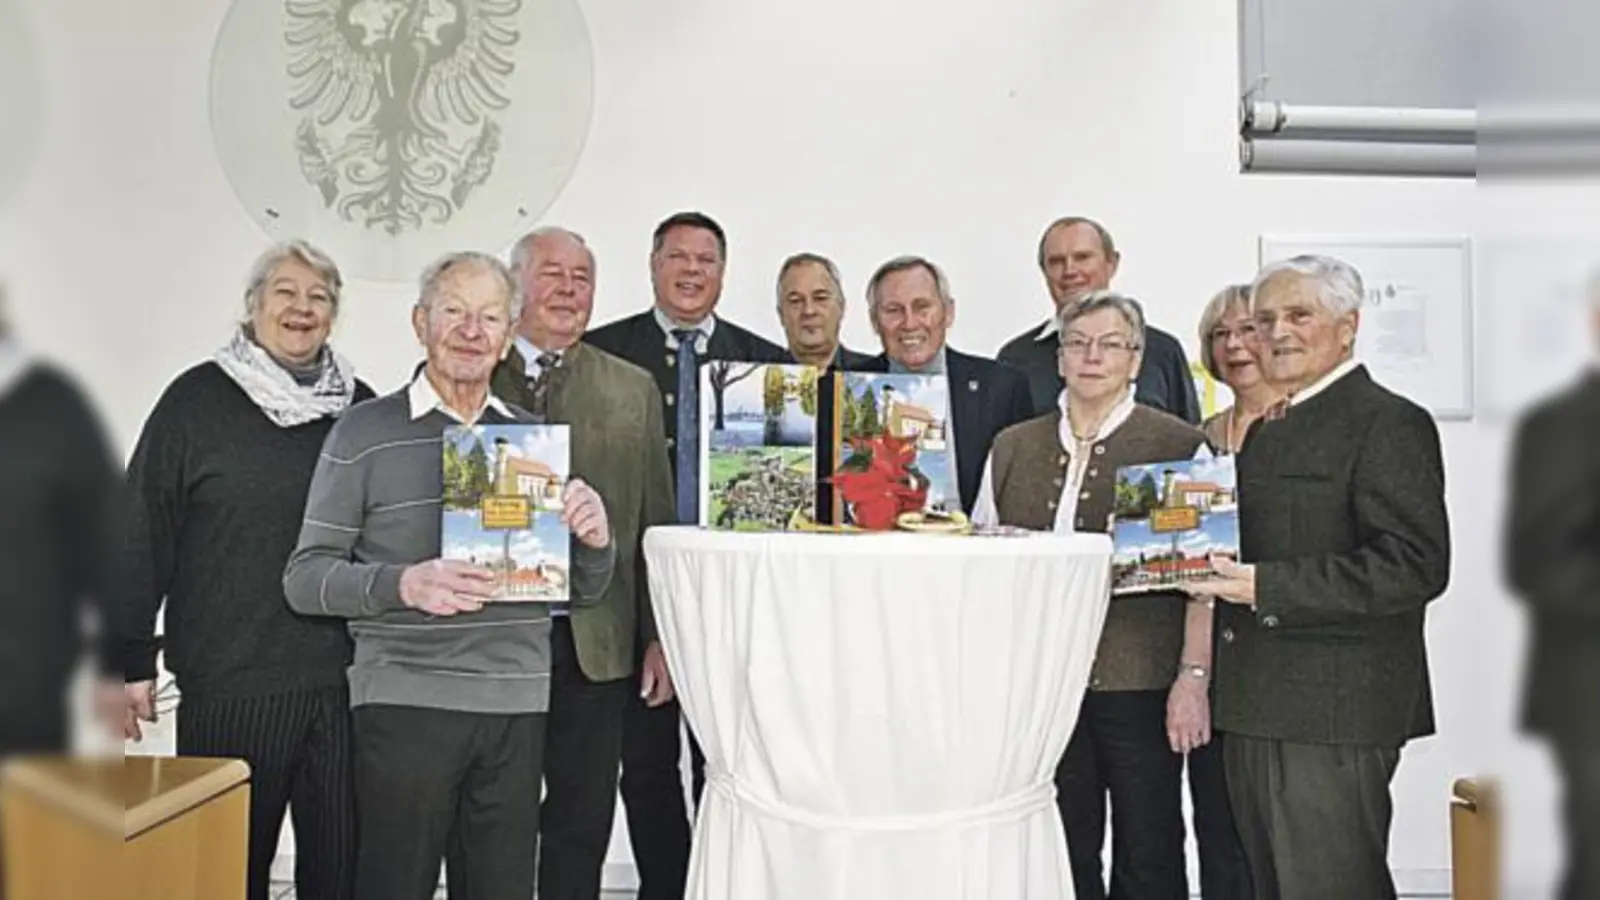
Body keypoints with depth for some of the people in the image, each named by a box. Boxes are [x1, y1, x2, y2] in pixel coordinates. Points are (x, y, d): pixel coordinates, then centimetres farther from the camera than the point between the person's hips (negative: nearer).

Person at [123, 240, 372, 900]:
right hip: (227, 685, -3)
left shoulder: (361, 407, 9)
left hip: (343, 681, 3)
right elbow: (142, 537, -1)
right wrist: (134, 661, -2)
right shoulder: (197, 400, -1)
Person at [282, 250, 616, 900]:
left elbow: (582, 592, 15)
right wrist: (403, 585, -20)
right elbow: (305, 577, -3)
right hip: (404, 704, -3)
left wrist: (594, 541, -7)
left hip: (518, 707, 4)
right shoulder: (365, 432, 1)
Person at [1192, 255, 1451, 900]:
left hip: (1333, 717, -9)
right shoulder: (1264, 431, 19)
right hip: (1254, 714, 9)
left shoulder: (1389, 423, -8)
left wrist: (1268, 587, -23)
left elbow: (1416, 564, -19)